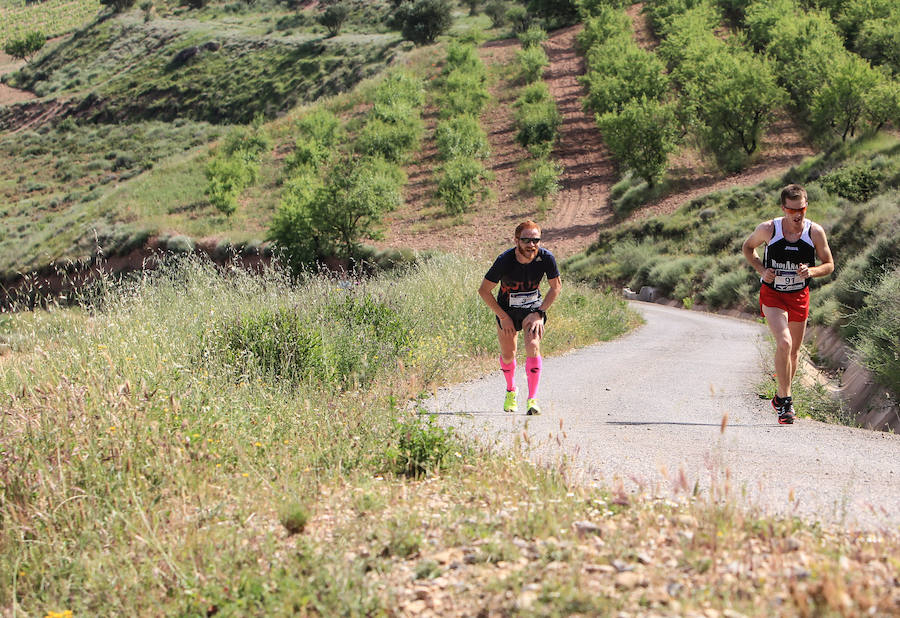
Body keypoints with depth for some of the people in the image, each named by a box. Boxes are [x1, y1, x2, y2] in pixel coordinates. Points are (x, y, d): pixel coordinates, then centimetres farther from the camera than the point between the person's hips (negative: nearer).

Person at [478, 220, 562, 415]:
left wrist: (539, 313, -12)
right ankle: (511, 390, 38)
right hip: (506, 309, 0)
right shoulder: (504, 260, -27)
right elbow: (484, 290, -16)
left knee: (533, 346, -22)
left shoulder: (546, 258, -23)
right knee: (507, 355, 7)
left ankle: (533, 399, -19)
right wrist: (503, 317, -14)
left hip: (533, 308, 0)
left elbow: (556, 286, -5)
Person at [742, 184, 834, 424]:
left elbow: (829, 265, 0)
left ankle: (780, 397, 35)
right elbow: (747, 247, 6)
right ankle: (785, 400, -13)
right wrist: (762, 270, -10)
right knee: (784, 343, -23)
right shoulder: (768, 229, -14)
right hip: (772, 295, -3)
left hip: (799, 296, 3)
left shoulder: (815, 232, -11)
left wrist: (811, 271, -22)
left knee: (794, 351, 13)